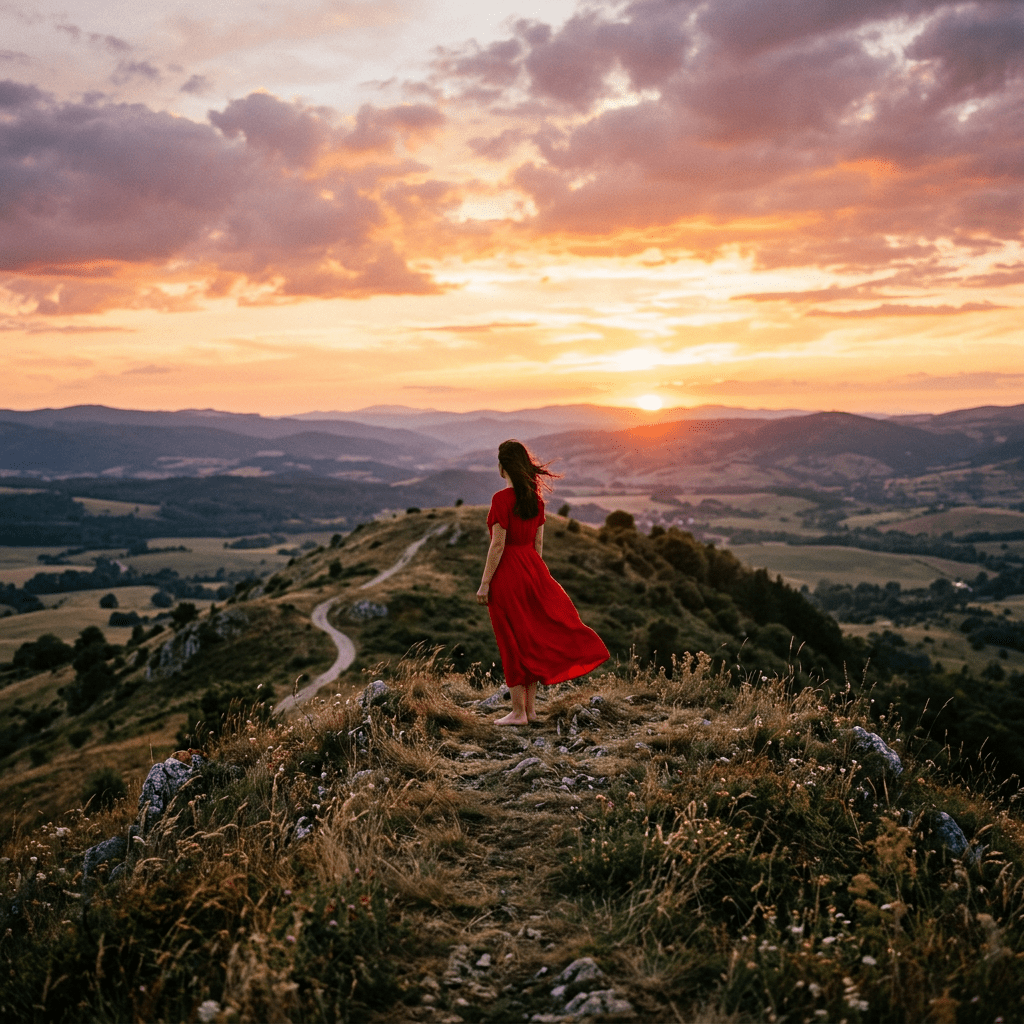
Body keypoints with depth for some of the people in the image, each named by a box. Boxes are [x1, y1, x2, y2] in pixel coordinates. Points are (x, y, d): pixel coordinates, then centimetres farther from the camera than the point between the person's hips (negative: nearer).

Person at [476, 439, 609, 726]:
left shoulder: (501, 499, -16)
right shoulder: (535, 498, 6)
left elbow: (498, 544, -17)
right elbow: (538, 542, 11)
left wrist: (484, 584, -13)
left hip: (507, 572, -7)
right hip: (532, 568, 7)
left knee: (512, 641, 2)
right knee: (532, 637, 13)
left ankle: (518, 712, 9)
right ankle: (531, 708, 19)